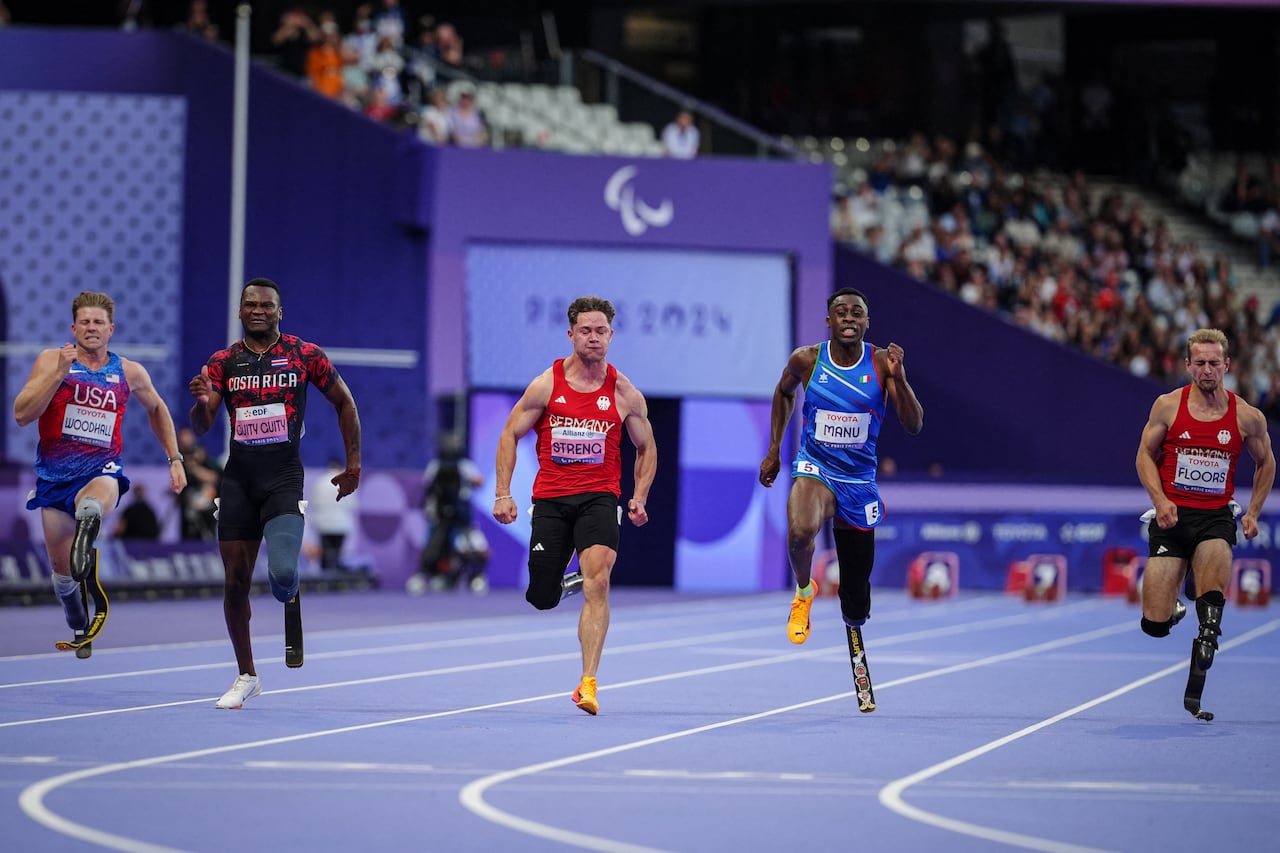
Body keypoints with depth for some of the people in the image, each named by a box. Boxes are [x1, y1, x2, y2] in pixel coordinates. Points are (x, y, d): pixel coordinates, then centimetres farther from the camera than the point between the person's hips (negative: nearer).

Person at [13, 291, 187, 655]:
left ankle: (87, 523, -68)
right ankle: (79, 626, 31)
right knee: (62, 571, 7)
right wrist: (60, 373, -21)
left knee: (102, 491, -40)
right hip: (54, 475, 0)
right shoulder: (51, 361, -3)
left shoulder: (130, 373, 3)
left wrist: (175, 458, 19)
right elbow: (22, 415, -13)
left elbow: (156, 409, 24)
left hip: (102, 470, 0)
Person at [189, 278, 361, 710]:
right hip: (238, 480, 3)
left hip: (284, 479, -3)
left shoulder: (306, 356, 1)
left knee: (282, 572, -21)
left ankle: (293, 620, 15)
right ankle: (246, 676, 16)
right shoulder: (223, 362, 5)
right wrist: (202, 402, -23)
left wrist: (353, 463, 10)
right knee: (236, 581, 3)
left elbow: (344, 402, 12)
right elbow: (201, 427, 0)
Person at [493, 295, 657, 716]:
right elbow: (510, 435, 5)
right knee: (542, 599, 2)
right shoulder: (546, 385, -1)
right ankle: (561, 581, 44)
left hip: (599, 496, -1)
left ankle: (588, 683, -26)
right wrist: (503, 493, -3)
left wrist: (640, 498, 2)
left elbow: (646, 448, 14)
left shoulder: (624, 394, 1)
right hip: (550, 498, 1)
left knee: (597, 579, -24)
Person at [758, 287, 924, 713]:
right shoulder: (806, 360, -6)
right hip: (815, 469, -1)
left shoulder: (883, 363, -7)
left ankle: (857, 659, 34)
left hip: (859, 480, 1)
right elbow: (784, 392, 16)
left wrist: (898, 377, -25)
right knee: (800, 531, -37)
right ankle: (804, 590, -4)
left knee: (857, 587, 8)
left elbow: (913, 426, -11)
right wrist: (774, 450, 14)